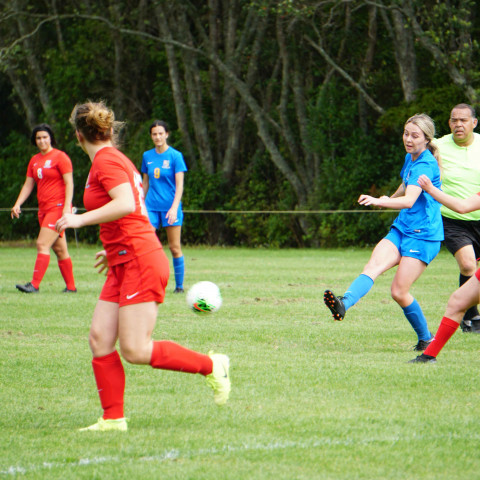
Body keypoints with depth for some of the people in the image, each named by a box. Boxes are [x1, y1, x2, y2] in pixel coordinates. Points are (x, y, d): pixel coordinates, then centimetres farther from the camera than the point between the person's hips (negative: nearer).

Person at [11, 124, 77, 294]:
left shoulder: (60, 157, -6)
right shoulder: (34, 161, 15)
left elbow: (69, 183, -10)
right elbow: (28, 184, 16)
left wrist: (67, 206, -18)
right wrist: (18, 204, 3)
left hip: (58, 207, -7)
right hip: (44, 209, 7)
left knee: (43, 244, -16)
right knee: (59, 249, 9)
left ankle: (35, 285, -19)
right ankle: (71, 286, 14)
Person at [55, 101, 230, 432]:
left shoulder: (106, 161, -11)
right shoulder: (115, 159, 17)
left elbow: (126, 204, -26)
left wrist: (80, 219, -22)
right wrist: (112, 251, 31)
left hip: (140, 262, -10)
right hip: (124, 266, 10)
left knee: (135, 350, -11)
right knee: (100, 339, 2)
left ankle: (211, 366, 1)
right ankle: (113, 418, 2)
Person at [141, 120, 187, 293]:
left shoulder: (175, 156, -3)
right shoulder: (147, 156, 9)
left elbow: (179, 185, -7)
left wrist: (174, 208, -16)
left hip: (170, 206, -3)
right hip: (151, 206, 3)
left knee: (174, 247, 0)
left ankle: (179, 286, 10)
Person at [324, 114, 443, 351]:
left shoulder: (426, 164, -16)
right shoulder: (410, 158, 11)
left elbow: (409, 200, -31)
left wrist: (379, 201, -45)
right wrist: (391, 198, 51)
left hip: (423, 235, -8)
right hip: (401, 229, 8)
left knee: (399, 291, -10)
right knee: (373, 265, -20)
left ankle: (426, 338, 9)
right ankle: (343, 304, -42)